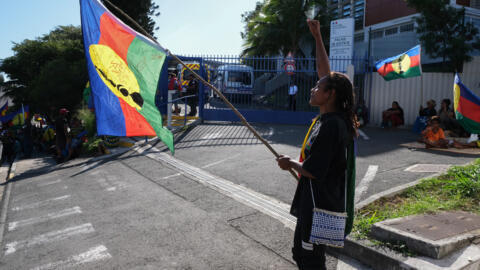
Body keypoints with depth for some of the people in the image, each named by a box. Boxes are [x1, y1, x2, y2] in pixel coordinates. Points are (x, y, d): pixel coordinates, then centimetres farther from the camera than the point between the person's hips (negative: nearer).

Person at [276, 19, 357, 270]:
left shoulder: (330, 126, -25)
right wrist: (317, 37, 14)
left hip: (320, 205, -9)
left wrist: (290, 163, -5)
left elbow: (312, 171, -25)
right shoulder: (331, 116, 2)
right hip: (312, 202, 9)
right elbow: (325, 71, 11)